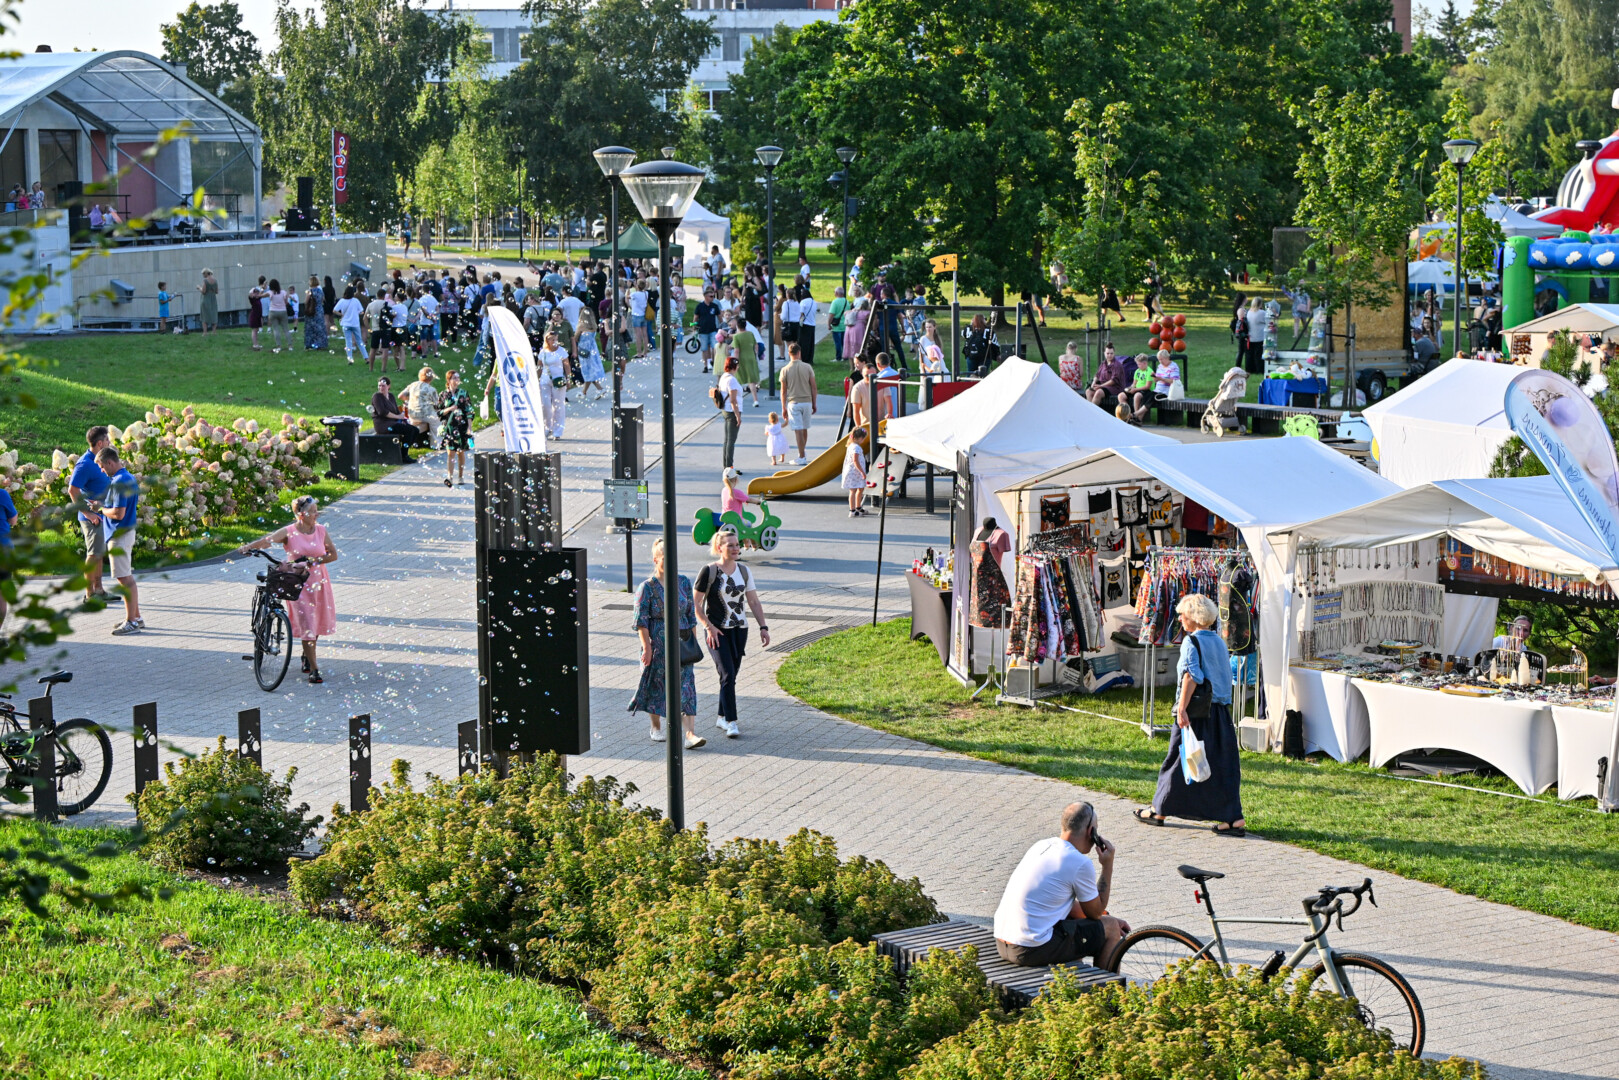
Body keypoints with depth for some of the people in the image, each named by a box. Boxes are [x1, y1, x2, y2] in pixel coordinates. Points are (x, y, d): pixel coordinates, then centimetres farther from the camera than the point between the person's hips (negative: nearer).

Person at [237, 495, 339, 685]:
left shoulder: (320, 530, 0)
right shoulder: (289, 532, -11)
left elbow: (333, 554, 2)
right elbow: (269, 539, -26)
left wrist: (313, 560, -15)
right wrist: (248, 546, -44)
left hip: (319, 580, 4)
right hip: (298, 582, -4)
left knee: (317, 623, 13)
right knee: (305, 624, -9)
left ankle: (307, 656, 40)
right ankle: (314, 669, -6)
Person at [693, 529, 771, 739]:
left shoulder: (744, 571, 6)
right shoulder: (708, 572, -9)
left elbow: (754, 602, 10)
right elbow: (695, 604, -6)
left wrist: (763, 627, 2)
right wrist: (708, 626, -15)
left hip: (739, 630, 5)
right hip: (717, 632, -5)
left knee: (731, 674, 9)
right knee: (727, 674, -14)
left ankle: (722, 718, 22)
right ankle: (731, 722, -14)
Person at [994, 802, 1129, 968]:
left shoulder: (1042, 845, 12)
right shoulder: (1080, 864, -13)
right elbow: (1095, 912, 1)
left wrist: (1107, 917, 27)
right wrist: (1107, 865, 4)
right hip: (1033, 951, -8)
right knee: (1111, 929, 8)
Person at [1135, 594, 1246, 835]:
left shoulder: (1192, 642, -10)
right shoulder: (1219, 642, 12)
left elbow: (1191, 676, -21)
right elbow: (1226, 677, 15)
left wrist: (1182, 709, -23)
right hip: (1221, 711, 7)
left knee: (1178, 761, 5)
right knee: (1223, 764, 6)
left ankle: (1159, 812, 17)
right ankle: (1234, 819, 2)